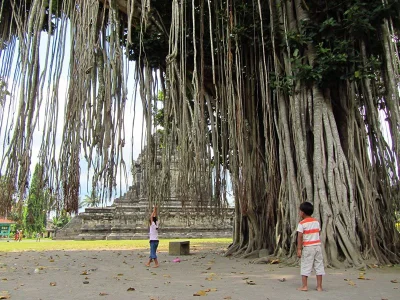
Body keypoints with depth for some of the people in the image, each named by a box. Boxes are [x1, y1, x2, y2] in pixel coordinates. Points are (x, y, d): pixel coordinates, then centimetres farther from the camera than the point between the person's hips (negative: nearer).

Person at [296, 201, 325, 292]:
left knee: (305, 266, 3)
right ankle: (319, 286, 13)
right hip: (317, 245, 5)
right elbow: (318, 233, 11)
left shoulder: (302, 223, -9)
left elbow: (300, 237, -13)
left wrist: (299, 249, -12)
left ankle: (304, 286, 4)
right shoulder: (316, 221, 8)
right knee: (319, 266, 9)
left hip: (308, 247, -5)